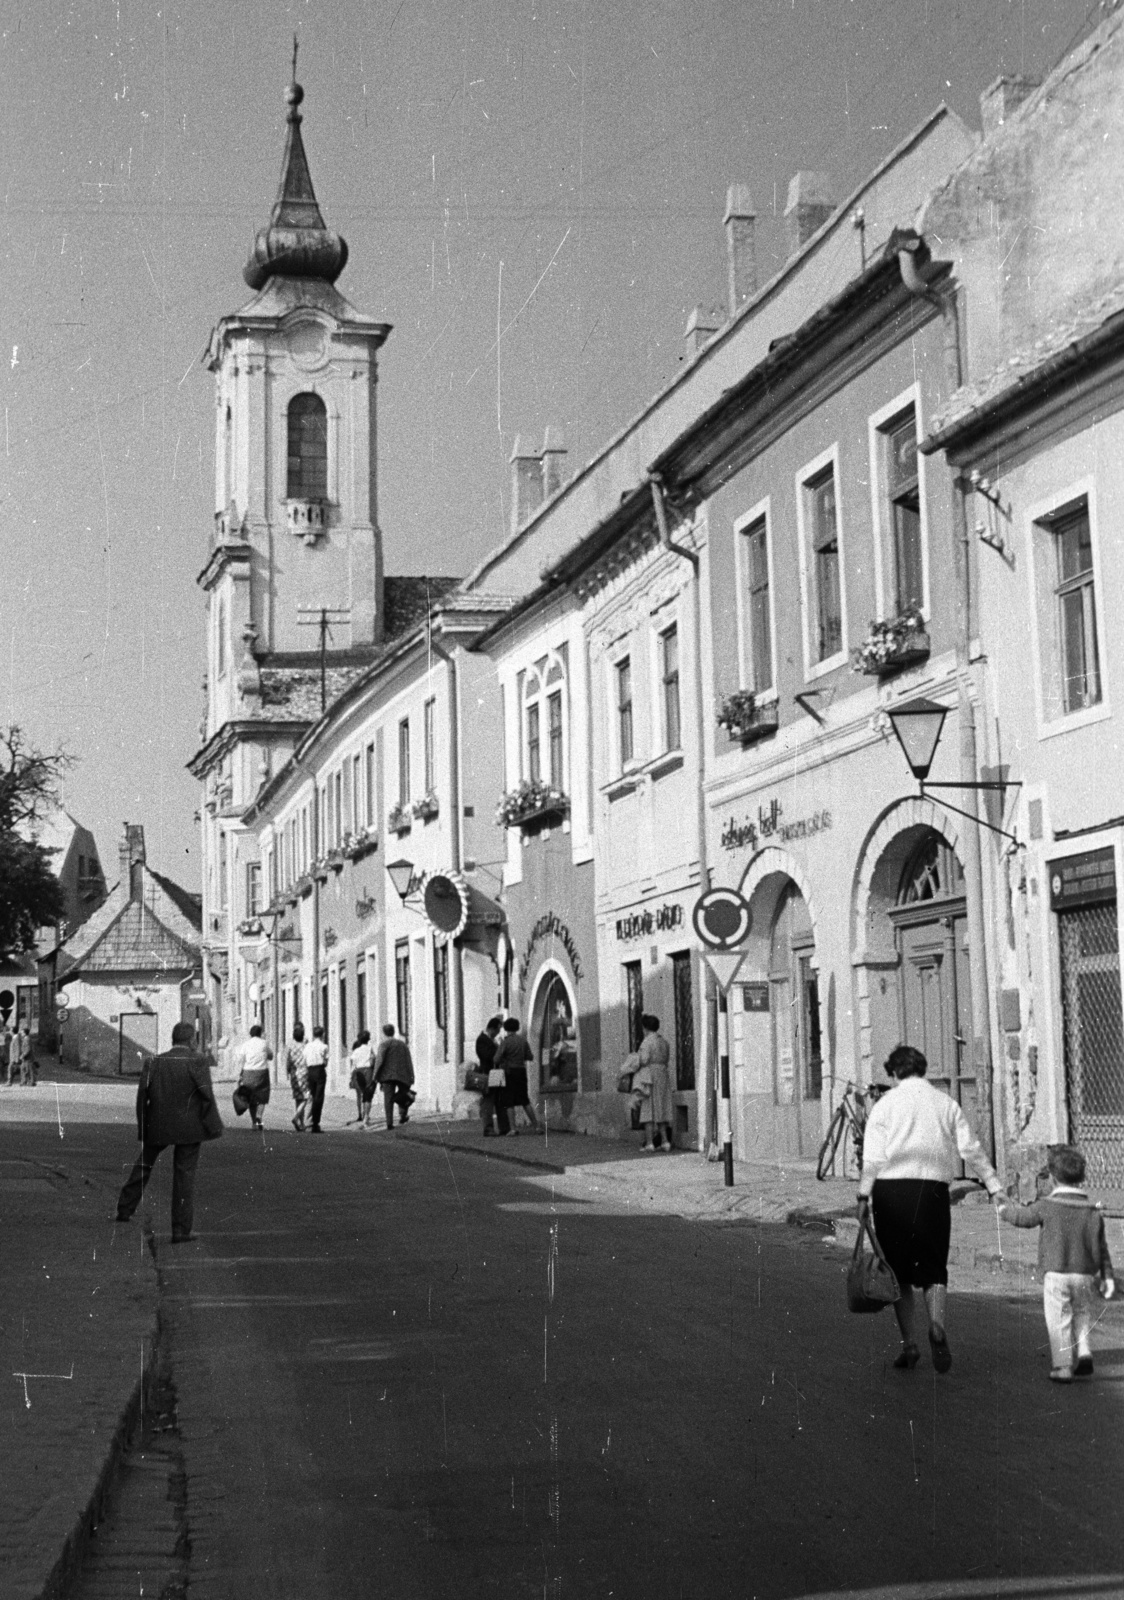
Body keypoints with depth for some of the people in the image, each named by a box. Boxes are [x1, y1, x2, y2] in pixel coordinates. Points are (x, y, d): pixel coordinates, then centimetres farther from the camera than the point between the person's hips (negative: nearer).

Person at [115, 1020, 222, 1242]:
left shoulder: (153, 1062, 2)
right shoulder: (197, 1062, -9)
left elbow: (142, 1096, 2)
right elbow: (207, 1096, -12)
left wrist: (142, 1128, 9)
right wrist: (214, 1127, -5)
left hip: (157, 1126, 3)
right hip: (188, 1129, -3)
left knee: (143, 1166, 23)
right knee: (184, 1175, 4)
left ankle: (124, 1211, 30)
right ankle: (181, 1230, 4)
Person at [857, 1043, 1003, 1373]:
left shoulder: (886, 1104, 4)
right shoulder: (946, 1104, 10)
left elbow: (873, 1156, -4)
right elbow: (971, 1149, 5)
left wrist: (864, 1196, -3)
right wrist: (994, 1187, 9)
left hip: (891, 1188, -1)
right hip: (934, 1188, 1)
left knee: (899, 1271, 8)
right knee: (933, 1269, 7)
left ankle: (910, 1343, 4)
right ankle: (936, 1325, -20)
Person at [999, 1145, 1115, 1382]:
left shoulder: (1047, 1206, -6)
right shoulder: (1094, 1211, 4)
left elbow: (1023, 1217, 8)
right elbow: (1101, 1247, 6)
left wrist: (1006, 1209, 27)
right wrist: (1107, 1276, 10)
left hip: (1056, 1275, -3)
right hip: (1086, 1275, 3)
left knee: (1059, 1322, 3)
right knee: (1082, 1314, 20)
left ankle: (1063, 1367, 2)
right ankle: (1083, 1354, 5)